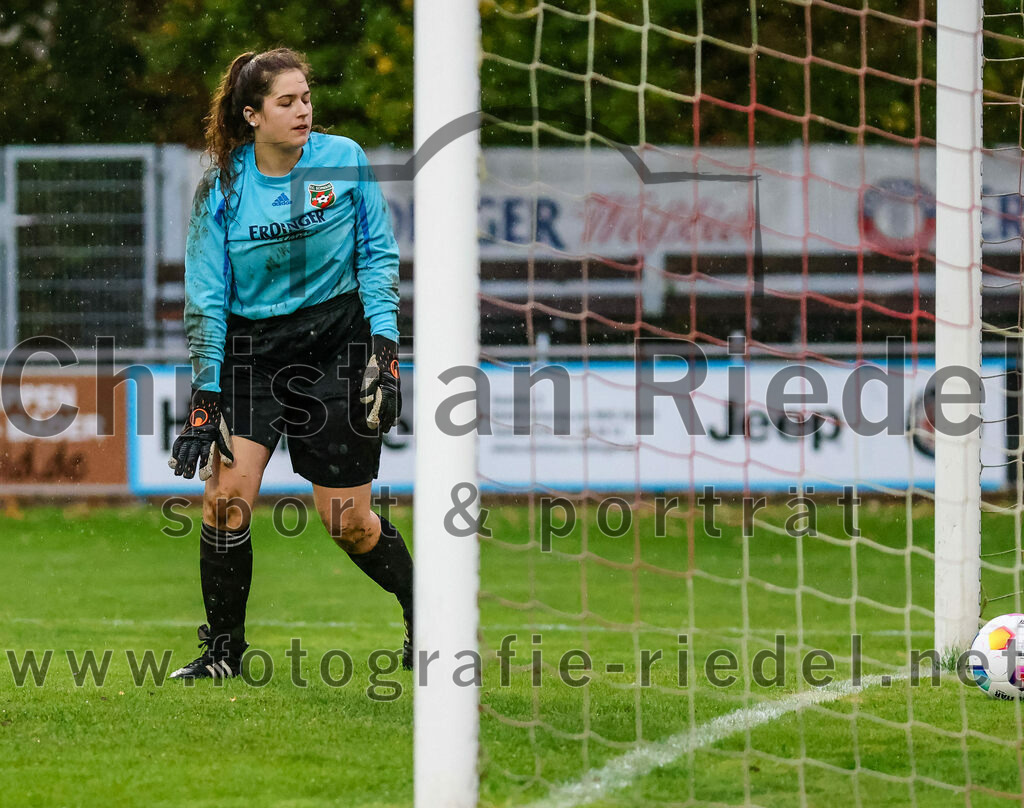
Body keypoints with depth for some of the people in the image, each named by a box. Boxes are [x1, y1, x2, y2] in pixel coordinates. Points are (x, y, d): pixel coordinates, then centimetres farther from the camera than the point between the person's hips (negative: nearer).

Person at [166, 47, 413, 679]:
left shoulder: (345, 161, -7)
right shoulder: (221, 189, -6)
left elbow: (379, 255, 1)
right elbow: (206, 300, -3)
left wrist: (384, 350, -8)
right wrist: (204, 402, -7)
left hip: (336, 343, -1)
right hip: (250, 349, 1)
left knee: (347, 519, 1)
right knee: (227, 495, -15)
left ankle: (423, 618, 28)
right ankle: (223, 651, 0)